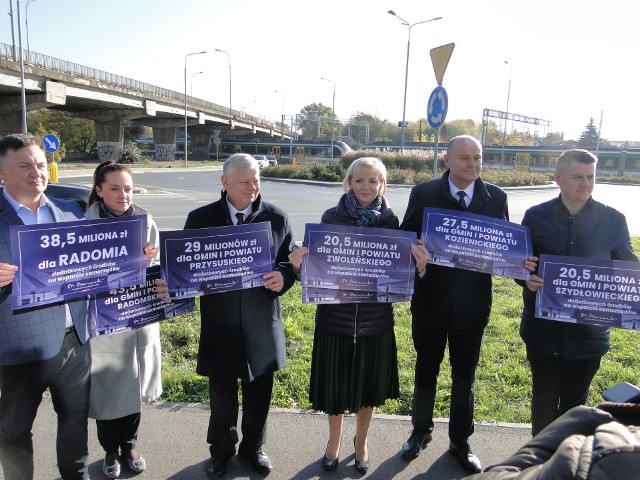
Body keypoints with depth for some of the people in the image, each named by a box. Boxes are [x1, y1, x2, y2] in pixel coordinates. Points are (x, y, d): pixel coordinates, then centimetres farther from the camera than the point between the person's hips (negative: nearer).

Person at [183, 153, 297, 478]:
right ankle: (221, 450, 42)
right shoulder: (201, 218, -2)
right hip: (220, 326, 0)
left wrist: (283, 278, -17)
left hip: (262, 326, 1)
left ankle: (253, 446, 43)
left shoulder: (276, 218, -2)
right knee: (221, 395, 17)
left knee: (258, 394, 18)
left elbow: (291, 262, 3)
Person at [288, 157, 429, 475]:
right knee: (334, 383, 12)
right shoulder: (331, 217, -5)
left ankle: (361, 442, 42)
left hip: (375, 319, 1)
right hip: (335, 316, -1)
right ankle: (334, 441, 40)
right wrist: (299, 264, -23)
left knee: (368, 384, 16)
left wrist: (419, 265, -19)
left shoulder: (390, 220, -2)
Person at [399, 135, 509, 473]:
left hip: (473, 301, 1)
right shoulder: (423, 194, -5)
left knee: (465, 373, 16)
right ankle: (421, 432, 39)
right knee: (426, 369, 16)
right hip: (430, 298, -1)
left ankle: (460, 440, 37)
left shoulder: (496, 198, 0)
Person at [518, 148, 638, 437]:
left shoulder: (613, 220, -2)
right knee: (544, 398, 15)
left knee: (575, 402, 16)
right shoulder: (536, 216, -3)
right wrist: (526, 279, -17)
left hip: (588, 332, 1)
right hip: (543, 329, 0)